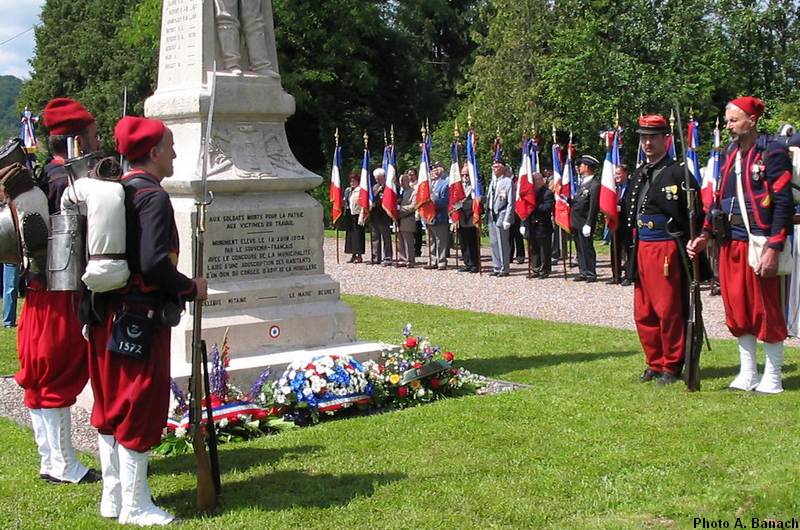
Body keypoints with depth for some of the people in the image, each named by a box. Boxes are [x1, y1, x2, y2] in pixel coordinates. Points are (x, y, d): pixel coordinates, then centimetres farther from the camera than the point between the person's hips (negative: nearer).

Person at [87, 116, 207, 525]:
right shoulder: (153, 197, -16)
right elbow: (154, 263, -26)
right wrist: (190, 288, -11)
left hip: (106, 316, 9)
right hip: (140, 320, -9)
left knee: (111, 406, 15)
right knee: (141, 409, 0)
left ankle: (113, 497, 27)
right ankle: (135, 507, 9)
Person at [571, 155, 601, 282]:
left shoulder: (595, 184, -14)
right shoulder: (583, 182, 15)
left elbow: (593, 206, -18)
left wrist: (588, 224, -21)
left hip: (585, 223, -9)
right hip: (577, 223, 9)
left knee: (587, 248, -3)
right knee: (580, 249, 13)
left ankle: (591, 273, 5)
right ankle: (583, 272, 20)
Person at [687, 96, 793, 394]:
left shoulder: (772, 153, -9)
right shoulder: (729, 154, 13)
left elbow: (783, 204, -13)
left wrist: (773, 249, -18)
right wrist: (705, 235, 7)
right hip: (730, 244, 7)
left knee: (766, 310, 1)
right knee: (737, 311, 11)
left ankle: (772, 379, 12)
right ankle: (747, 375, 22)